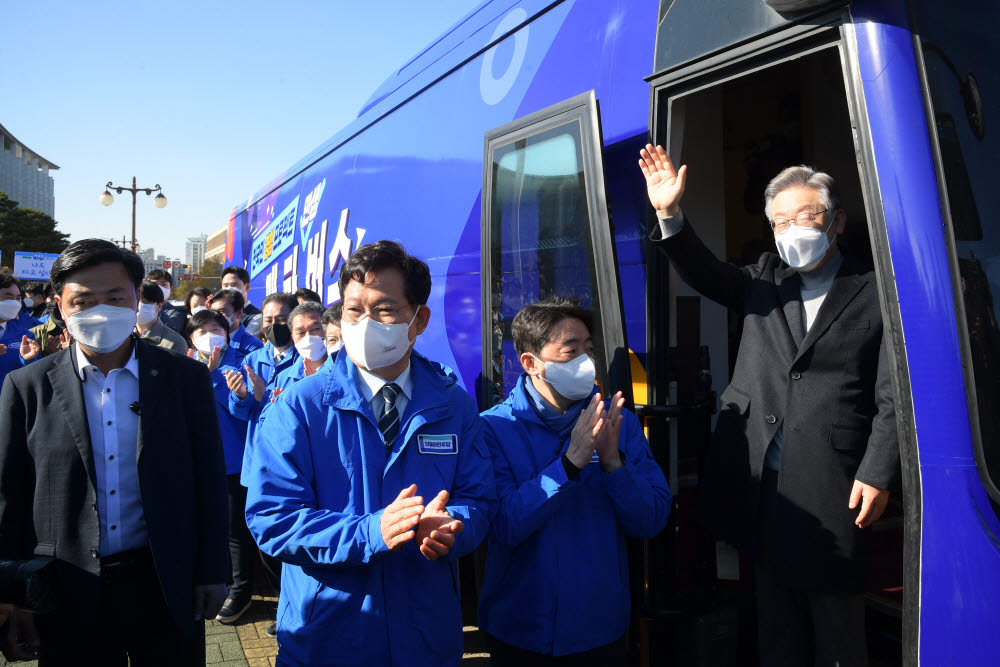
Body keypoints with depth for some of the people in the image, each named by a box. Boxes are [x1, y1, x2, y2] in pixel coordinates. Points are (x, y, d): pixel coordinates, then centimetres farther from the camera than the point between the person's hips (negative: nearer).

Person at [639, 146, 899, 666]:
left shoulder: (873, 293, -2)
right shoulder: (765, 279, 12)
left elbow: (892, 398, -5)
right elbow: (706, 274, -4)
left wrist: (878, 475, -11)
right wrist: (670, 214, -18)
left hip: (830, 486, -3)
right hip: (762, 482, 4)